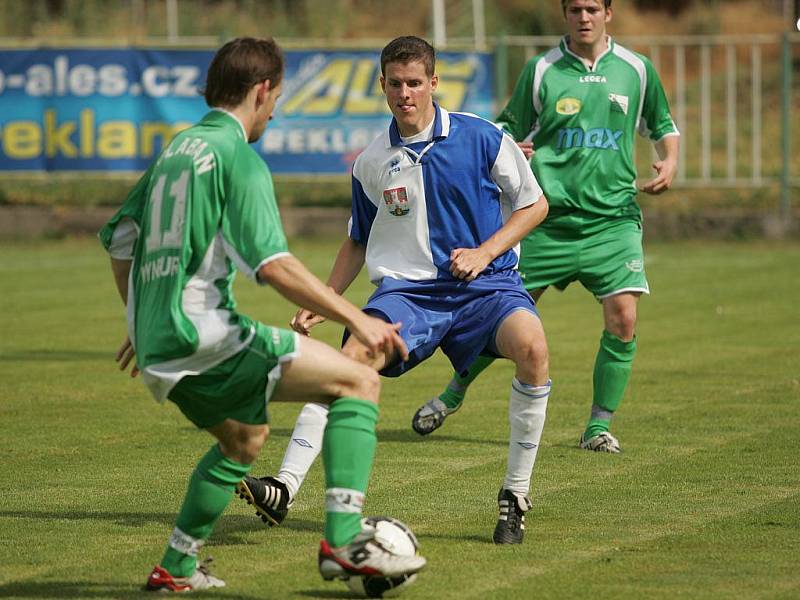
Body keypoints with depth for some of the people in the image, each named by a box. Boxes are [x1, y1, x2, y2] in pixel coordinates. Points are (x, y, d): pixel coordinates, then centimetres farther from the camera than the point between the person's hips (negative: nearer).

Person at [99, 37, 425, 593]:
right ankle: (344, 540, -17)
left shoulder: (176, 149, 17)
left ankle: (177, 567, 31)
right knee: (360, 381, -7)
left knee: (245, 436, 32)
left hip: (158, 350, 9)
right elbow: (271, 263, -20)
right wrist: (356, 317, -18)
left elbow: (119, 239, 24)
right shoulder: (237, 157, -9)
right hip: (205, 336, -9)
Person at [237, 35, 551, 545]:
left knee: (531, 345, -32)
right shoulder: (371, 163, 8)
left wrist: (484, 252, -8)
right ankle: (285, 488, -30)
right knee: (351, 358, -26)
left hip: (484, 284, -2)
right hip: (406, 290, 2)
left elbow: (534, 204, 6)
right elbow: (358, 241, 22)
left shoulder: (482, 138, -2)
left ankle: (516, 495, -18)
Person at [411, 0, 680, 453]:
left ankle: (599, 426, -1)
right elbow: (510, 130, 9)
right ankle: (453, 394, 28)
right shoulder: (541, 70, 2)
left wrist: (670, 162, 0)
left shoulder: (637, 70, 5)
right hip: (548, 219, -1)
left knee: (623, 318, -14)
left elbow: (662, 125, 19)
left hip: (614, 218, 1)